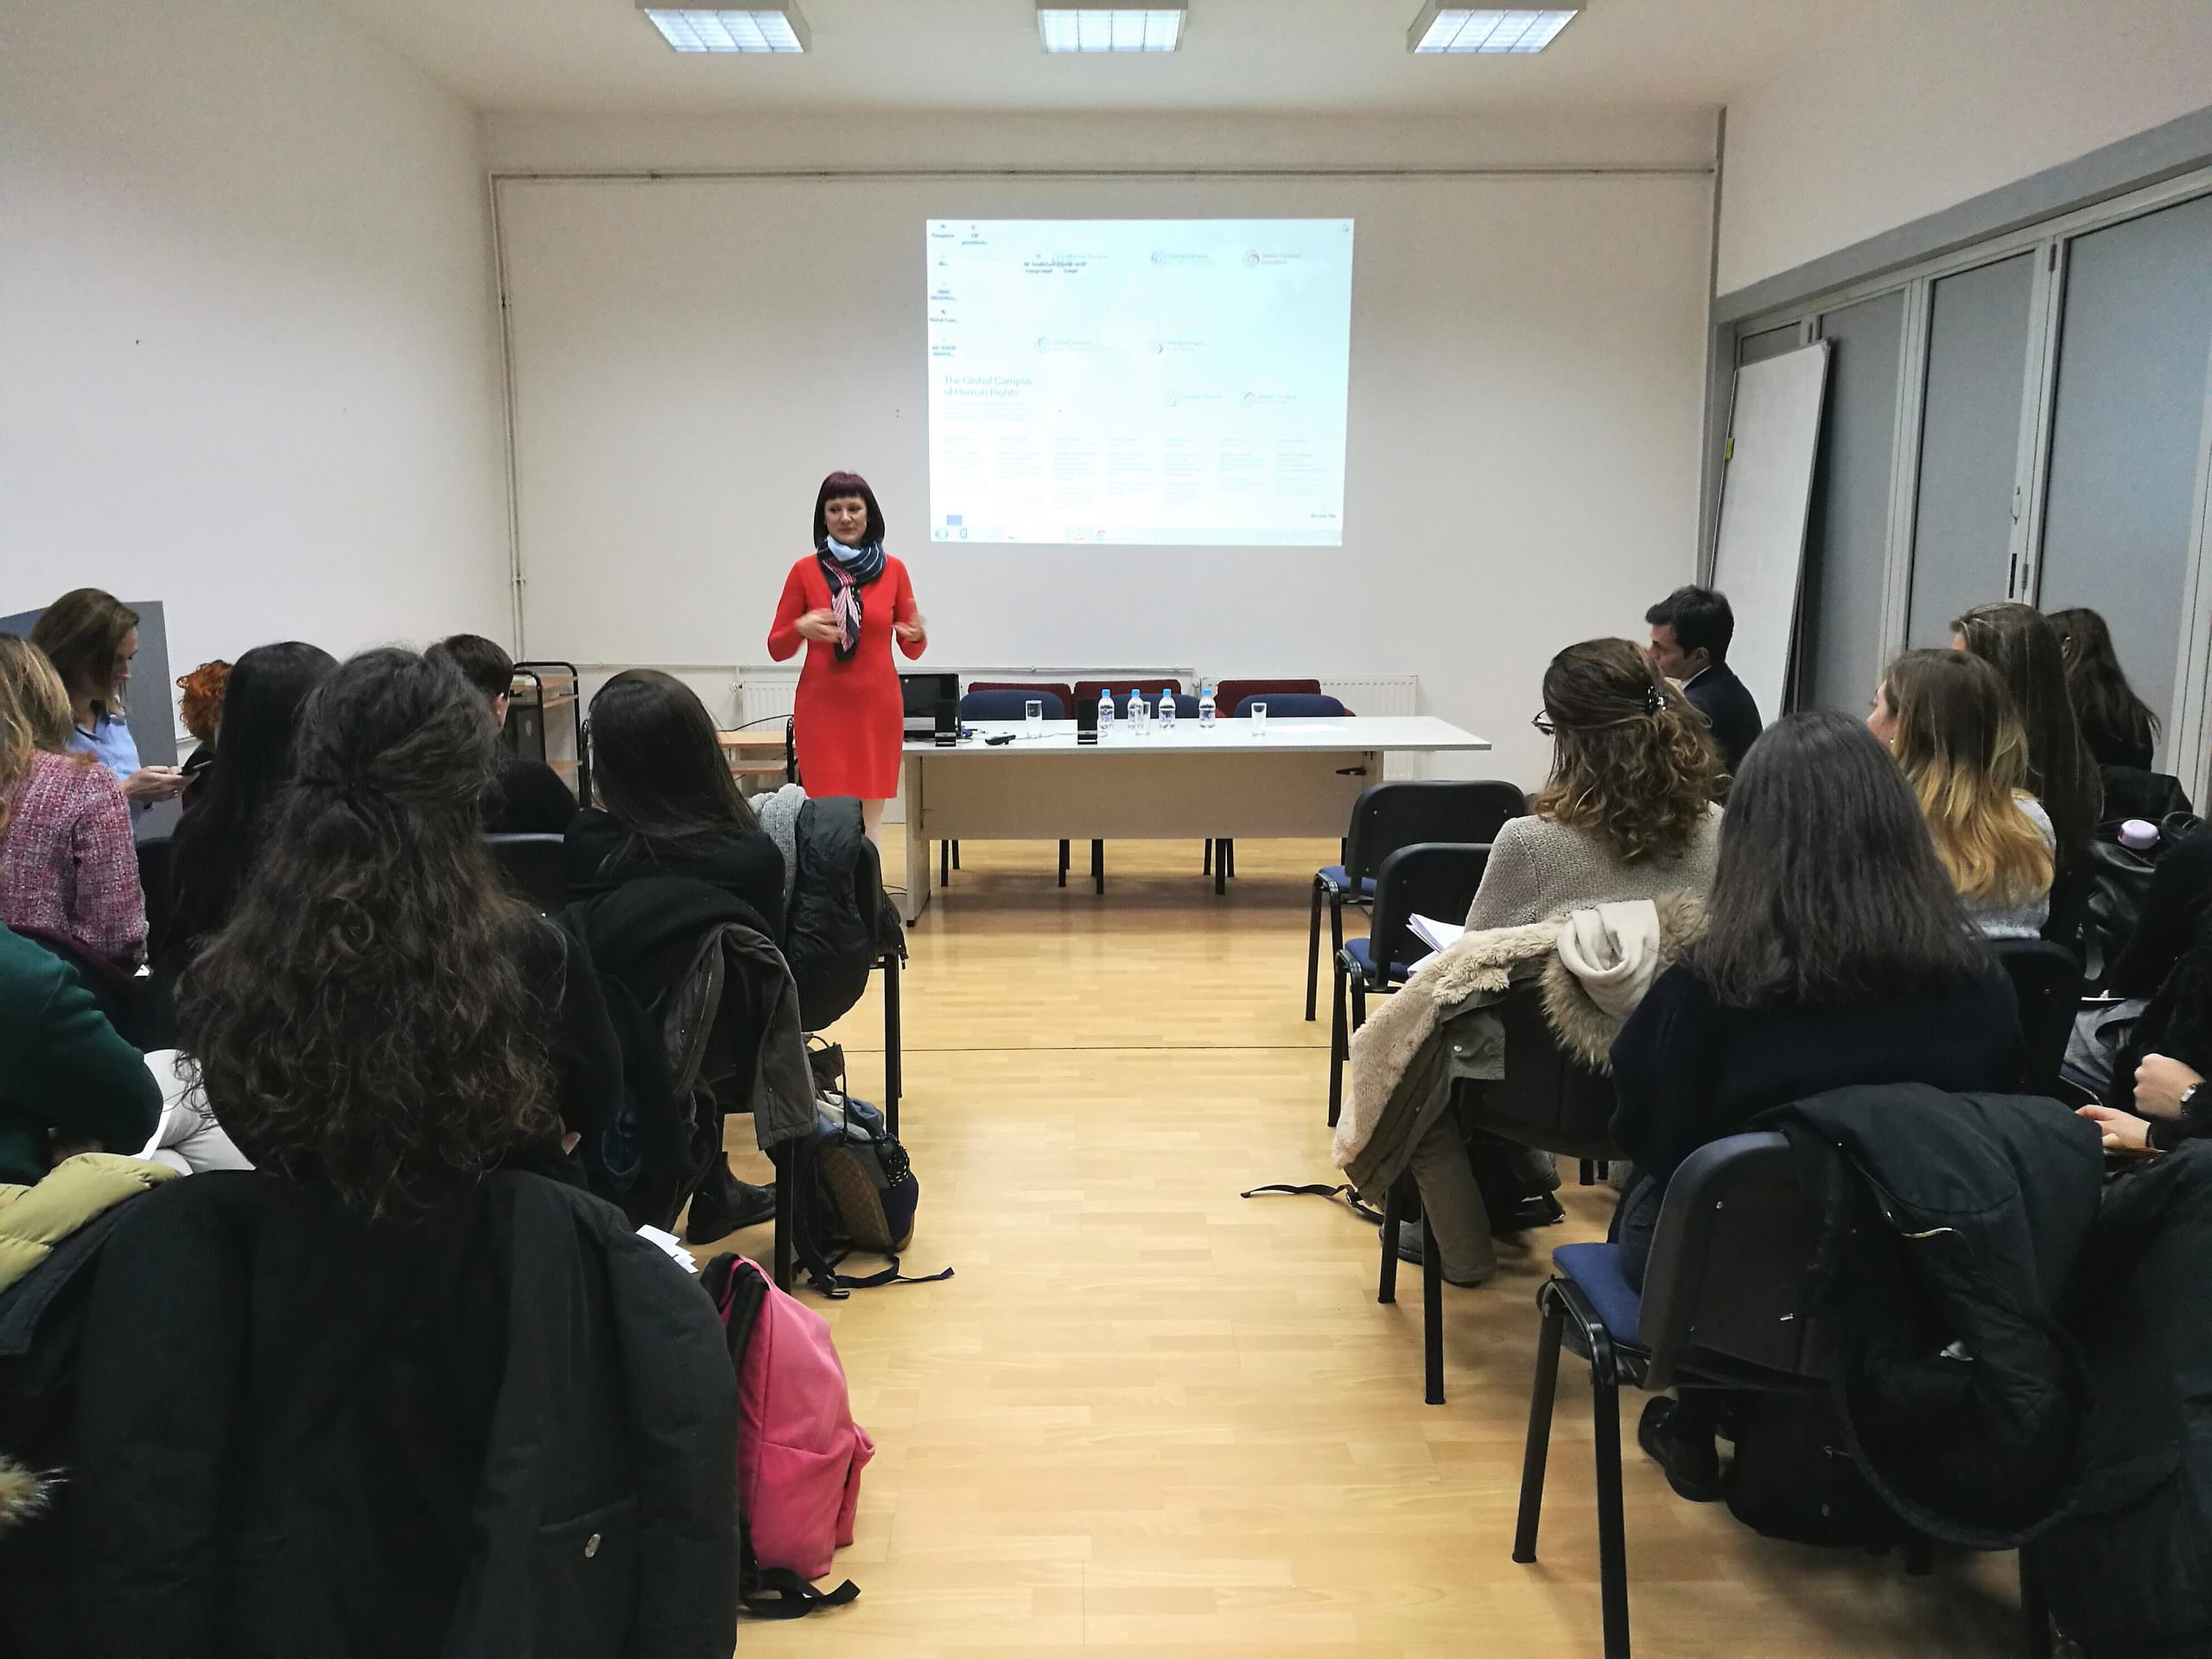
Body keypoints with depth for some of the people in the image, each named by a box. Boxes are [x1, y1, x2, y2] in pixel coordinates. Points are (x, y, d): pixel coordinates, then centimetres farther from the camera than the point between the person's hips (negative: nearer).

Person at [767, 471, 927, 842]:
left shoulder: (893, 569, 3)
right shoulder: (805, 570, 0)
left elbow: (911, 650, 9)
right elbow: (776, 649, 3)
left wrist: (918, 634, -14)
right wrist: (801, 629, -17)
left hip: (877, 707, 1)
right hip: (821, 709, -1)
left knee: (872, 817, 3)